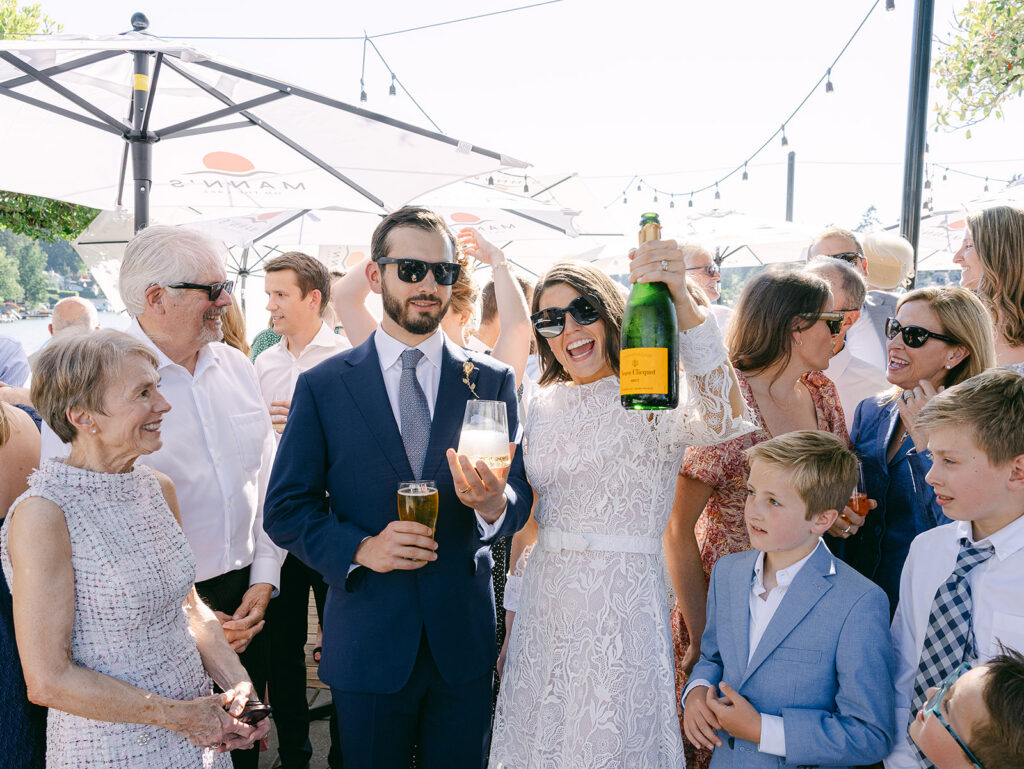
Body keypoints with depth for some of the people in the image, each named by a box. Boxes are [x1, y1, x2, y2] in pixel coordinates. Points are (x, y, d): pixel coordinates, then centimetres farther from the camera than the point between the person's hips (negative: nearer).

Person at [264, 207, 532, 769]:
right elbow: (285, 510, -1)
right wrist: (360, 548, -18)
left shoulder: (491, 380, 2)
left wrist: (494, 504, -23)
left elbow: (519, 496, 1)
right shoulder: (322, 386, -2)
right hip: (366, 645, -1)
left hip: (464, 640, 2)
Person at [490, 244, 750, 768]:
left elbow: (723, 418, -34)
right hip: (544, 604, 6)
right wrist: (509, 622, 14)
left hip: (622, 606, -5)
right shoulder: (543, 405, 7)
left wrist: (681, 301, -45)